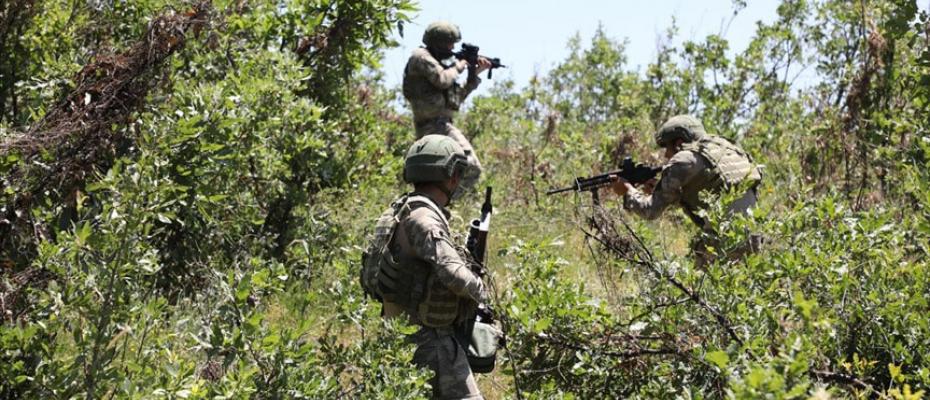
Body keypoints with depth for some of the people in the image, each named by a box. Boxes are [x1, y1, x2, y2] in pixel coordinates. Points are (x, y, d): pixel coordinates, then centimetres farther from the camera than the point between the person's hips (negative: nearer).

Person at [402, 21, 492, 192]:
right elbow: (442, 80, -19)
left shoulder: (437, 62, 24)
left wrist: (475, 73, 19)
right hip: (435, 124, -10)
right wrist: (458, 66, -2)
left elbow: (458, 97, 25)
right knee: (471, 168, -20)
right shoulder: (421, 57, -3)